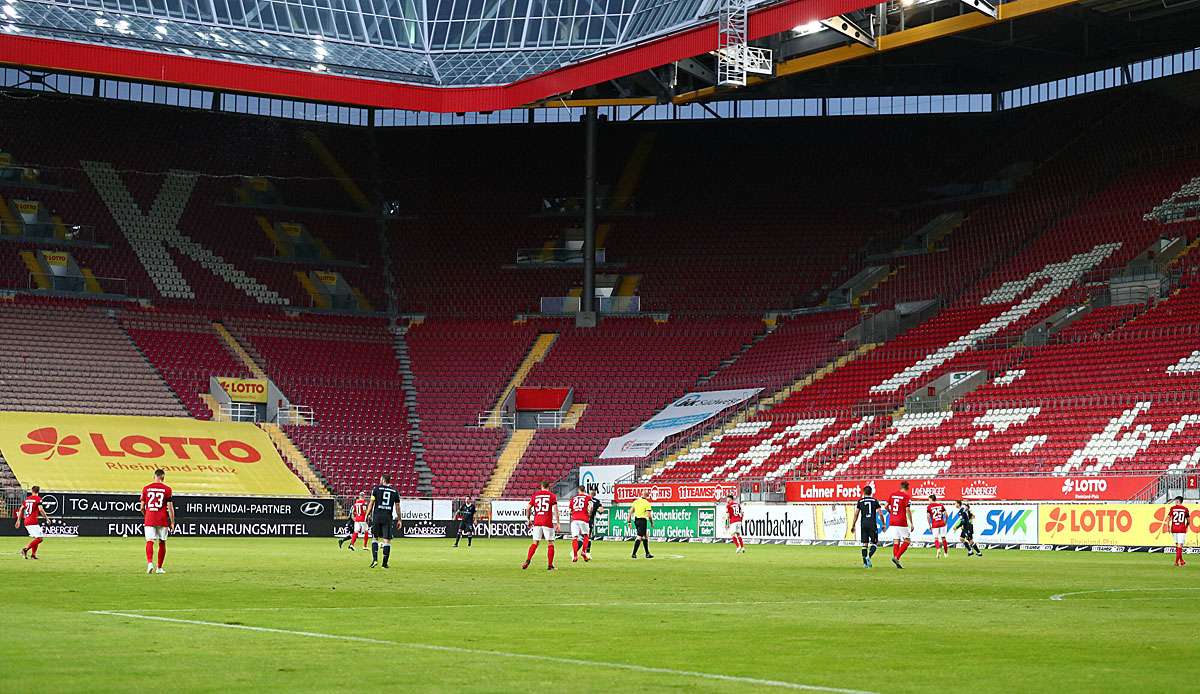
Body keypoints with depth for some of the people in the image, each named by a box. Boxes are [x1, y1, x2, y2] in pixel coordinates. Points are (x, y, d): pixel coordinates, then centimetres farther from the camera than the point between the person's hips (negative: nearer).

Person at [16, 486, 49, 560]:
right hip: (33, 522, -8)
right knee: (39, 538, -9)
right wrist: (47, 518, -6)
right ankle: (25, 549, -21)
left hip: (26, 522, 8)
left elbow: (21, 509, 16)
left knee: (36, 538, 18)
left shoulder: (27, 498, 15)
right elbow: (41, 509, -16)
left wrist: (18, 520, 23)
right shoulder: (38, 499, -5)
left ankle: (33, 554, 13)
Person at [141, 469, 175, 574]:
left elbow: (142, 507, 7)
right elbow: (170, 508, -4)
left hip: (149, 519, 1)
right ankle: (159, 568, 17)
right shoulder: (166, 489, -2)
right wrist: (172, 522, 2)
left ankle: (149, 562, -28)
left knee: (149, 541, -4)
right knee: (162, 543, 11)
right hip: (162, 520, -1)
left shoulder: (146, 488, 4)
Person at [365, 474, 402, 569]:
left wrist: (367, 515, 6)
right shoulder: (395, 491, 9)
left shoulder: (377, 488, 3)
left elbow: (371, 503, 0)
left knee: (375, 538, 10)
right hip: (388, 517, 1)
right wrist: (399, 520, 15)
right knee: (387, 540, 2)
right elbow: (397, 507, 9)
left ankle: (375, 559, -5)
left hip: (377, 516, -1)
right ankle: (385, 563, 0)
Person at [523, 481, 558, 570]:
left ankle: (527, 561, -6)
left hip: (537, 522, 3)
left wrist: (528, 520, 19)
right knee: (550, 543, 5)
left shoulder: (535, 495, 9)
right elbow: (555, 509, -7)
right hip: (548, 522, -3)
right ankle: (550, 565, 2)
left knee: (535, 543, 10)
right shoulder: (552, 495, 1)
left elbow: (528, 508, 7)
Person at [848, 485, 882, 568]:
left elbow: (856, 514, 4)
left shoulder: (860, 501, 6)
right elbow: (880, 513, 0)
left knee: (864, 544, 7)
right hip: (872, 524, -2)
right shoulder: (875, 501, 3)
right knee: (874, 543, 5)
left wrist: (853, 526, 11)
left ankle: (865, 563, 4)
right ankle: (868, 556, -20)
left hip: (863, 524, 2)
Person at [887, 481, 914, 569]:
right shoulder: (907, 496, -7)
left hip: (892, 522, 6)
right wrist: (911, 523, -11)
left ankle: (897, 561, 6)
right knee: (906, 541, 3)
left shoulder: (893, 494, 9)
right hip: (902, 522, -6)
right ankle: (896, 557, -13)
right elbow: (908, 510, -14)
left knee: (896, 541, 9)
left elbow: (886, 506, 11)